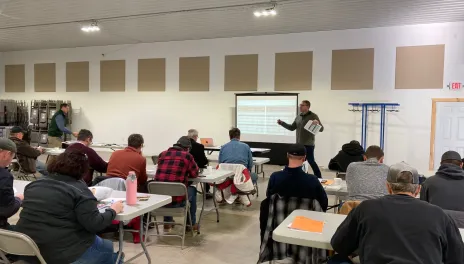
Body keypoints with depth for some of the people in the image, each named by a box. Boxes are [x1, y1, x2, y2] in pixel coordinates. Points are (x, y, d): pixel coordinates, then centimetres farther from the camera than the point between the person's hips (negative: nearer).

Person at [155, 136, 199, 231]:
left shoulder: (162, 154, 8)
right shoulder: (187, 156, -5)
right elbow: (195, 174, 9)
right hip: (177, 200, -4)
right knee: (192, 188, 28)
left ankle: (167, 223, 45)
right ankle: (191, 224, 37)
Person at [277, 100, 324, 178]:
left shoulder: (313, 116, -7)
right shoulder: (298, 117, 12)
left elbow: (321, 129, -11)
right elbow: (292, 128, 17)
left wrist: (317, 123, -33)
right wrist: (282, 123, 8)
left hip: (308, 144, -7)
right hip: (299, 144, 7)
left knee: (311, 161, -5)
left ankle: (319, 178, 7)